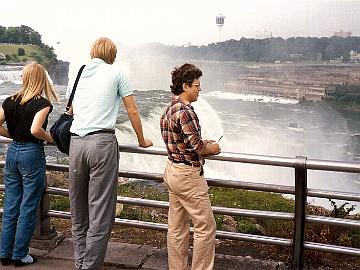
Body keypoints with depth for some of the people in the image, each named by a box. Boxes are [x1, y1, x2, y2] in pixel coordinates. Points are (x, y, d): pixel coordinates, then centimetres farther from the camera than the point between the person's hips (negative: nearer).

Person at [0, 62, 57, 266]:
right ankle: (20, 255, 14)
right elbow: (35, 129, -26)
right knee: (28, 209, 5)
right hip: (32, 154, -6)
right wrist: (50, 138, -8)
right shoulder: (43, 103, -12)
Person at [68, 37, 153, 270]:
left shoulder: (81, 73, 20)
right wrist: (142, 141, 22)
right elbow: (133, 112, 8)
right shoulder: (116, 73, 7)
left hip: (76, 142, 6)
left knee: (79, 213, 13)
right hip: (102, 143, -5)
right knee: (100, 214, -3)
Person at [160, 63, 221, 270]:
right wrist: (213, 148, -1)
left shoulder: (169, 109, 10)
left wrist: (204, 143, 12)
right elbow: (197, 148, -20)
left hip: (172, 170, 10)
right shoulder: (185, 111, -20)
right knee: (206, 227, 1)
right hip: (188, 174, -10)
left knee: (177, 228, 15)